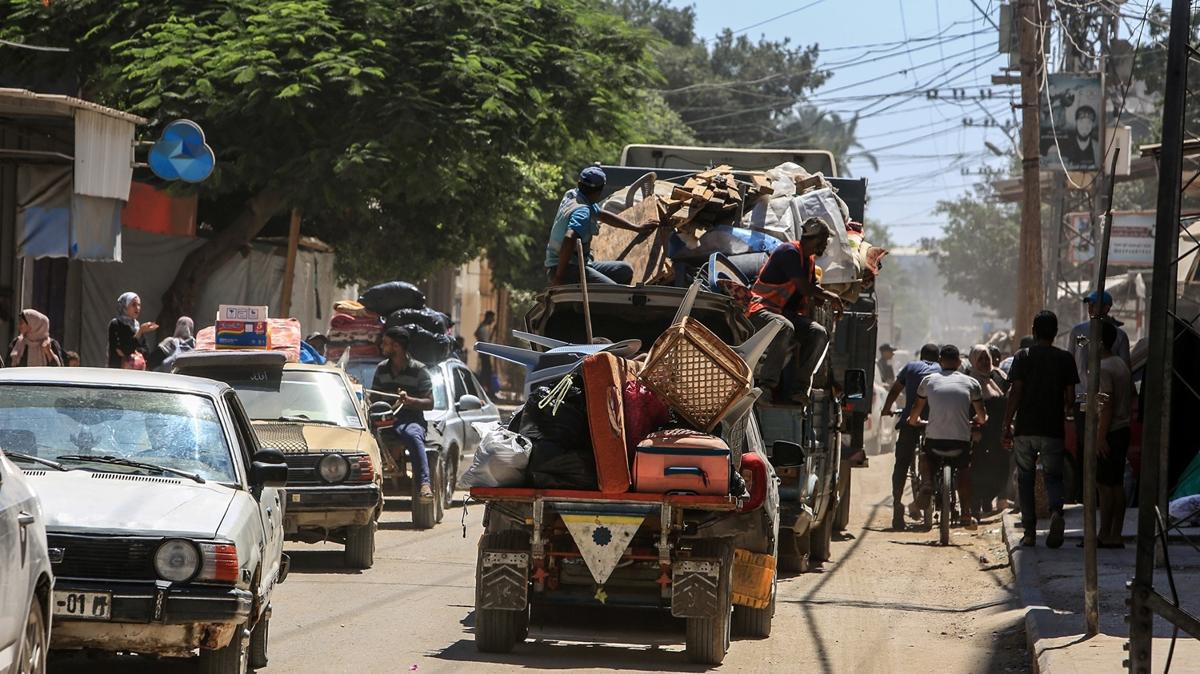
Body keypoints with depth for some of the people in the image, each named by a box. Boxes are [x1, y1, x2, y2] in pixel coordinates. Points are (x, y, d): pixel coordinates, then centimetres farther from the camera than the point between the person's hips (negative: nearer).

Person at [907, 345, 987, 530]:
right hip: (961, 440, 0)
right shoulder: (971, 382, 10)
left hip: (934, 438, 0)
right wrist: (977, 422, 40)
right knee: (964, 469, 26)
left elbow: (915, 411, 16)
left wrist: (914, 421, 39)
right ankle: (966, 514, 17)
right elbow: (982, 416, 17)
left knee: (925, 455, 33)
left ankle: (926, 484, 7)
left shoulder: (929, 380, 10)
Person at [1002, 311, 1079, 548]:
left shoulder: (1023, 357, -2)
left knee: (1025, 479, 9)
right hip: (1053, 430, 1)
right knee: (1053, 476, 9)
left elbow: (1015, 393, -7)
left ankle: (1029, 532, 6)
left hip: (1025, 429, -1)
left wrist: (1007, 426, -3)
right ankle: (1056, 511, -22)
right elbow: (1070, 396, 2)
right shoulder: (1065, 359, 2)